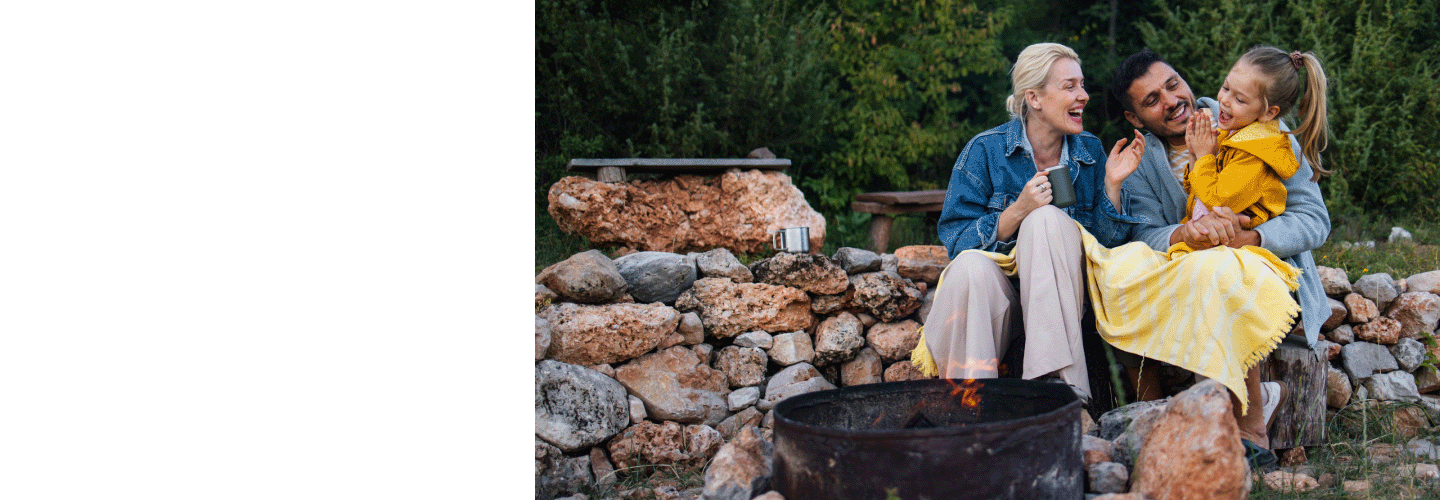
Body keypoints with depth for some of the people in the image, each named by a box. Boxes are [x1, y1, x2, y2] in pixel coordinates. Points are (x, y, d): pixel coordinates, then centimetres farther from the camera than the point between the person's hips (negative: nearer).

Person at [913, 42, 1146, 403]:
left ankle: (1057, 377, -36)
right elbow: (956, 241, -9)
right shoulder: (985, 150, -3)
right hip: (994, 294, -2)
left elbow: (1107, 240, 7)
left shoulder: (1089, 151, 8)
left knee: (1048, 219, -28)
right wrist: (1017, 212, -23)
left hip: (1057, 297, 2)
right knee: (972, 267, -36)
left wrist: (1113, 184, -8)